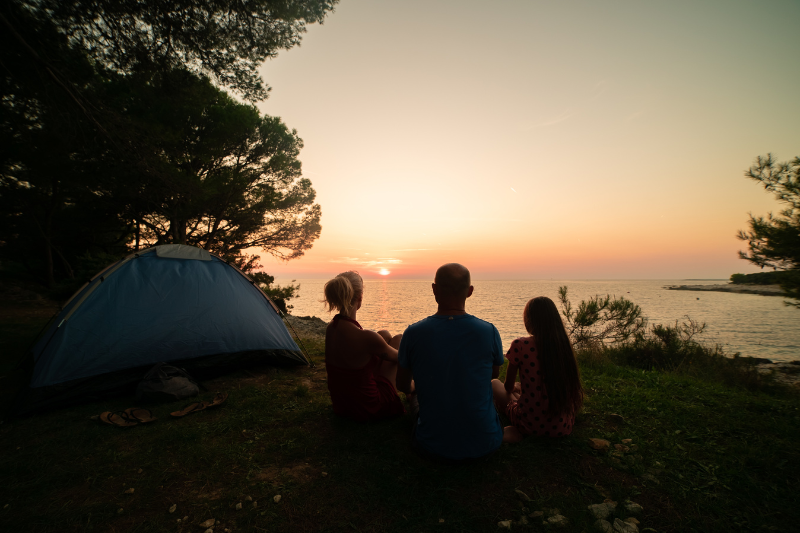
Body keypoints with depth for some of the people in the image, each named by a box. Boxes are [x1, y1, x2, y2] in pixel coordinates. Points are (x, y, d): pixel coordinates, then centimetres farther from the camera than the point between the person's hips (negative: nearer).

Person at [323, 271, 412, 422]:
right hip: (369, 409, -6)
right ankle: (410, 388, 32)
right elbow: (396, 357, -8)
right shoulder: (365, 337, -30)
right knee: (399, 339, 6)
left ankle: (407, 387, 37)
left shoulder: (331, 328, -8)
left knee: (384, 334, 15)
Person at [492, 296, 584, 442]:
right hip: (563, 427, 5)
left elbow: (508, 386, -1)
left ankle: (515, 431, 0)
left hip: (531, 423, -5)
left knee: (494, 383, 19)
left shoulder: (520, 345, -16)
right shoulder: (564, 344, -1)